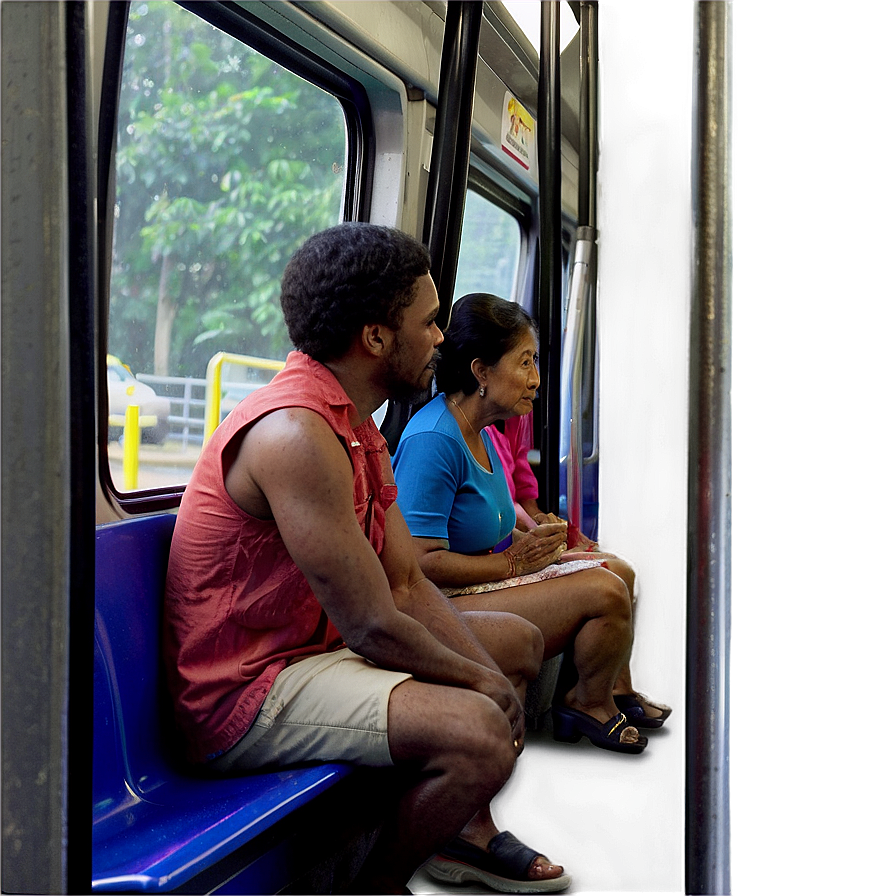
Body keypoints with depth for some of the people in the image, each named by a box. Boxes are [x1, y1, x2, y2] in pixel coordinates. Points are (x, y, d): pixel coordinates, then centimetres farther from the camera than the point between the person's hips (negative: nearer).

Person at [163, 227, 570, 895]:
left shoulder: (357, 427, 8)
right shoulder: (295, 433, -25)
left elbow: (408, 587, 6)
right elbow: (372, 626, -25)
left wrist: (493, 677, -6)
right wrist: (483, 682, -9)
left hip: (319, 647, 11)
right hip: (248, 690, -10)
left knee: (519, 640, 17)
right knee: (476, 732, -30)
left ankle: (471, 828, 24)